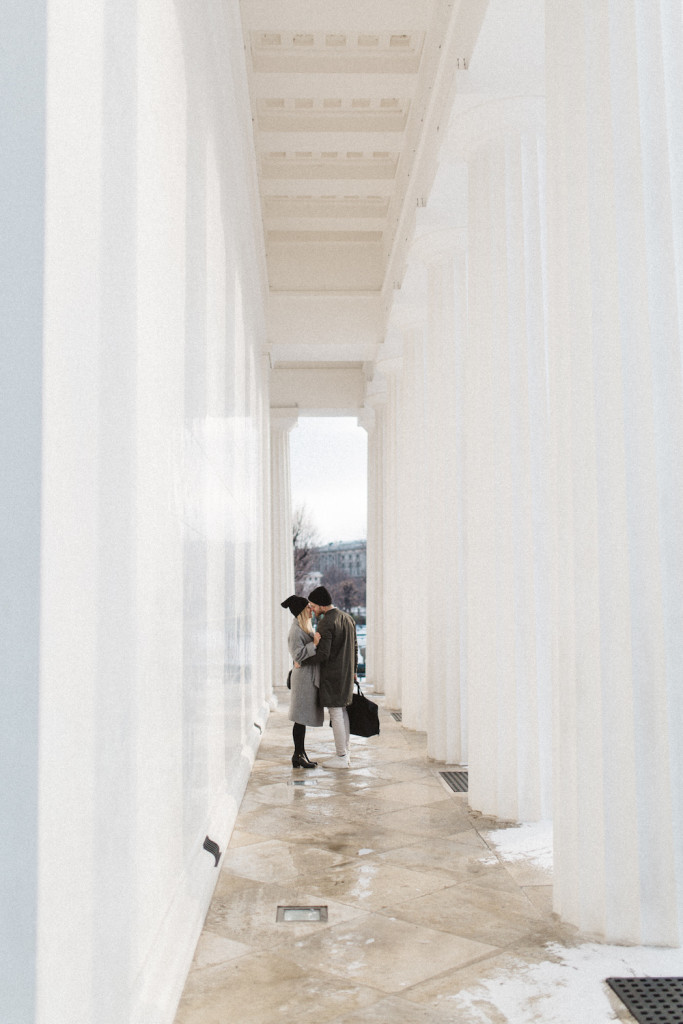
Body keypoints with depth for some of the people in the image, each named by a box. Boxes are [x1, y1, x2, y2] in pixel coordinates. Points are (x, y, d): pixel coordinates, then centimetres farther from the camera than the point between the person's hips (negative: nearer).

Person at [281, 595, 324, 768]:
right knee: (301, 717, -4)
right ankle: (298, 756, 2)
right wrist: (314, 644, -25)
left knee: (304, 718, 12)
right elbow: (298, 654, -22)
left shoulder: (305, 628, 15)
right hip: (303, 677, -10)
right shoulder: (296, 630, -15)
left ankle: (301, 753, 18)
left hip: (309, 677, 10)